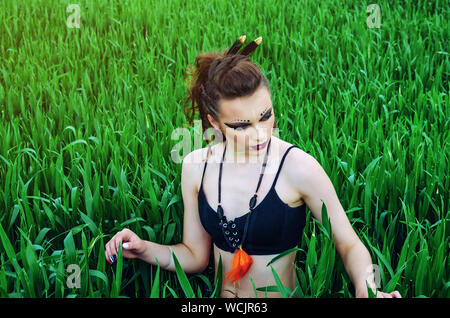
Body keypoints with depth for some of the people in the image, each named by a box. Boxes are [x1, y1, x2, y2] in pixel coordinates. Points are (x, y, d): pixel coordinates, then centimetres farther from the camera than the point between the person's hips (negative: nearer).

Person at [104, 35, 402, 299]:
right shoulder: (196, 166, -3)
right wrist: (144, 249, -8)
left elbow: (350, 245, -7)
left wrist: (366, 288, -24)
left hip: (282, 295, -2)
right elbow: (196, 255, 6)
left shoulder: (298, 166, -15)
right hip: (219, 294, 3)